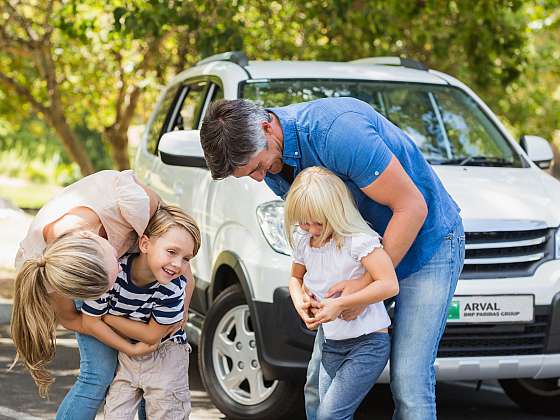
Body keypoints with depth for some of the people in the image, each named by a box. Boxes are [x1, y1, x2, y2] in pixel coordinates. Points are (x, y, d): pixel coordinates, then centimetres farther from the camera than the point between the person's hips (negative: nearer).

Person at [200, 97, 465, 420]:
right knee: (321, 377, 3)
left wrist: (368, 283, -24)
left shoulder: (337, 131, -32)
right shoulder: (270, 159, -6)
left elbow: (412, 207, -26)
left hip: (427, 239, -8)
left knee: (409, 381, -15)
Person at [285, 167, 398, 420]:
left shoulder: (357, 240, -18)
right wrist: (299, 302, 1)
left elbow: (389, 285, -24)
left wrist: (340, 304, -23)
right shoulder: (302, 242, 4)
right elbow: (296, 277, 24)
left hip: (367, 344, -8)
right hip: (331, 346, 8)